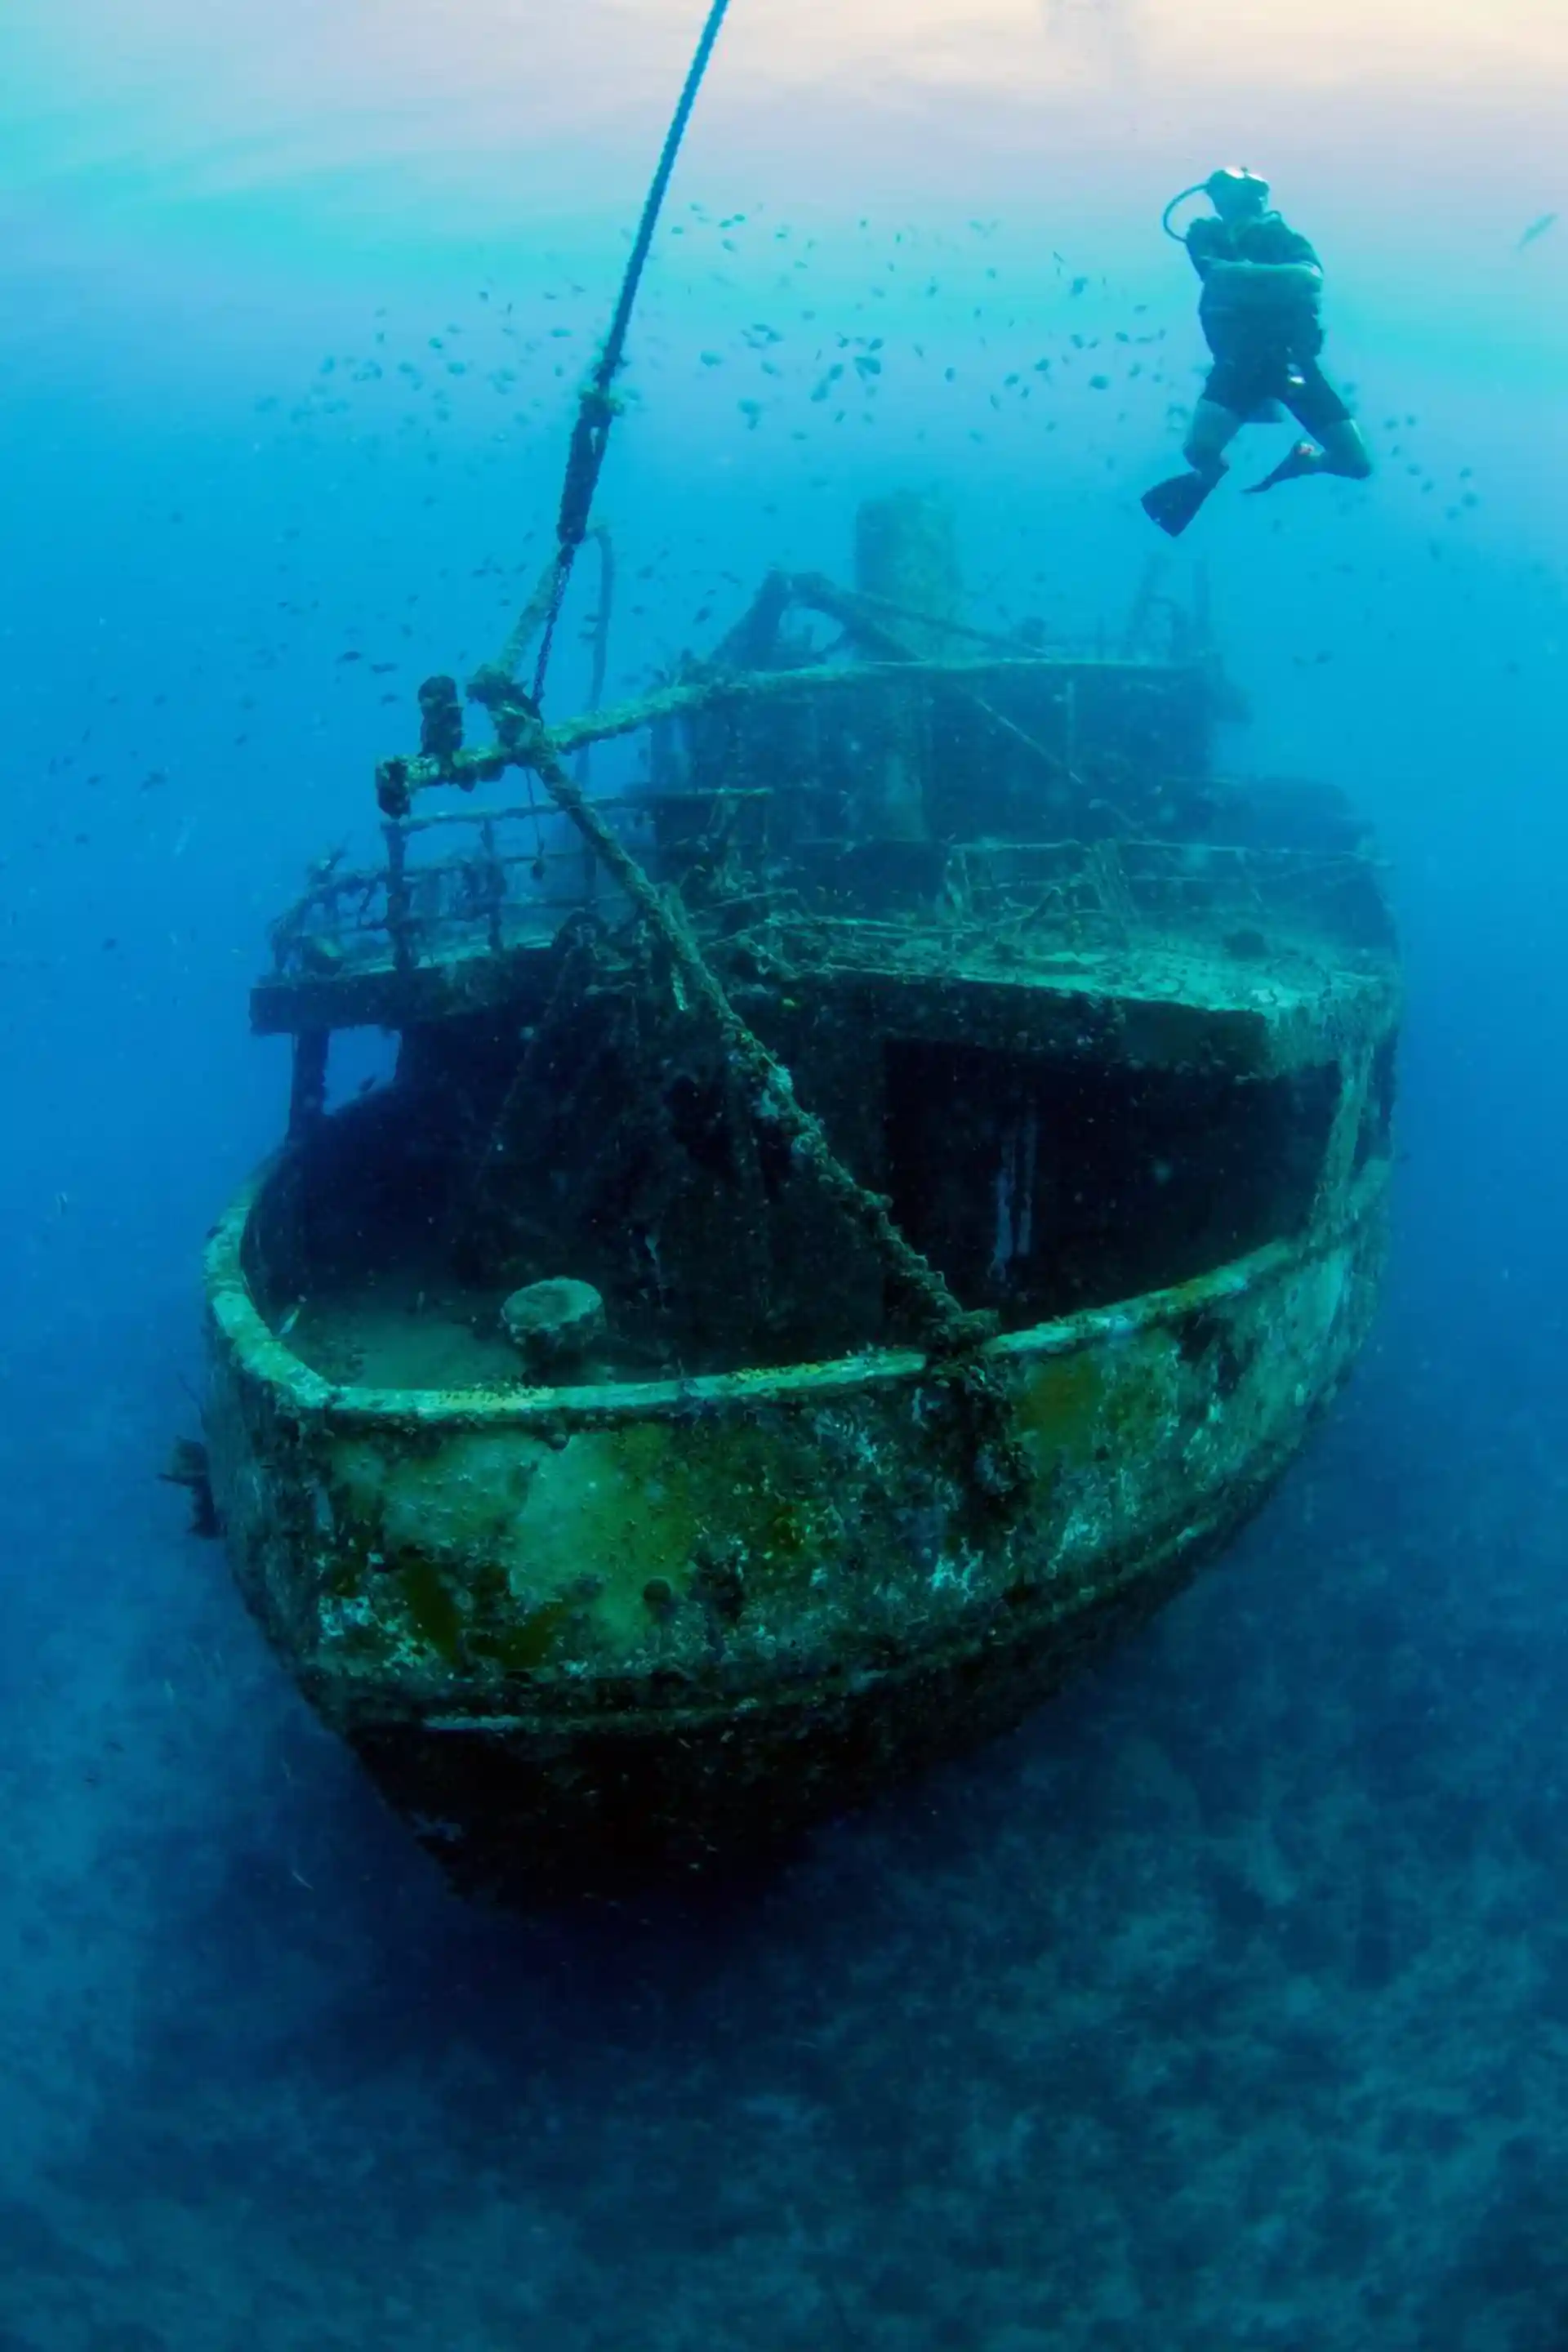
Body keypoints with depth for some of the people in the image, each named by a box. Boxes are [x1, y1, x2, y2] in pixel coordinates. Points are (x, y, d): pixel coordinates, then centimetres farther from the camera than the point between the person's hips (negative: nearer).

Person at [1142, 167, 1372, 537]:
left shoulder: (1282, 235, 3)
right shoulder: (1207, 235, 3)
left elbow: (1311, 275, -17)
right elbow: (1222, 274, -16)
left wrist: (1245, 274, -23)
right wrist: (1279, 277, -13)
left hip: (1292, 360, 1)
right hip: (1239, 361, -1)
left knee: (1357, 464, -6)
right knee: (1200, 449, -31)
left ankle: (1298, 461, 28)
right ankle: (1210, 473, 9)